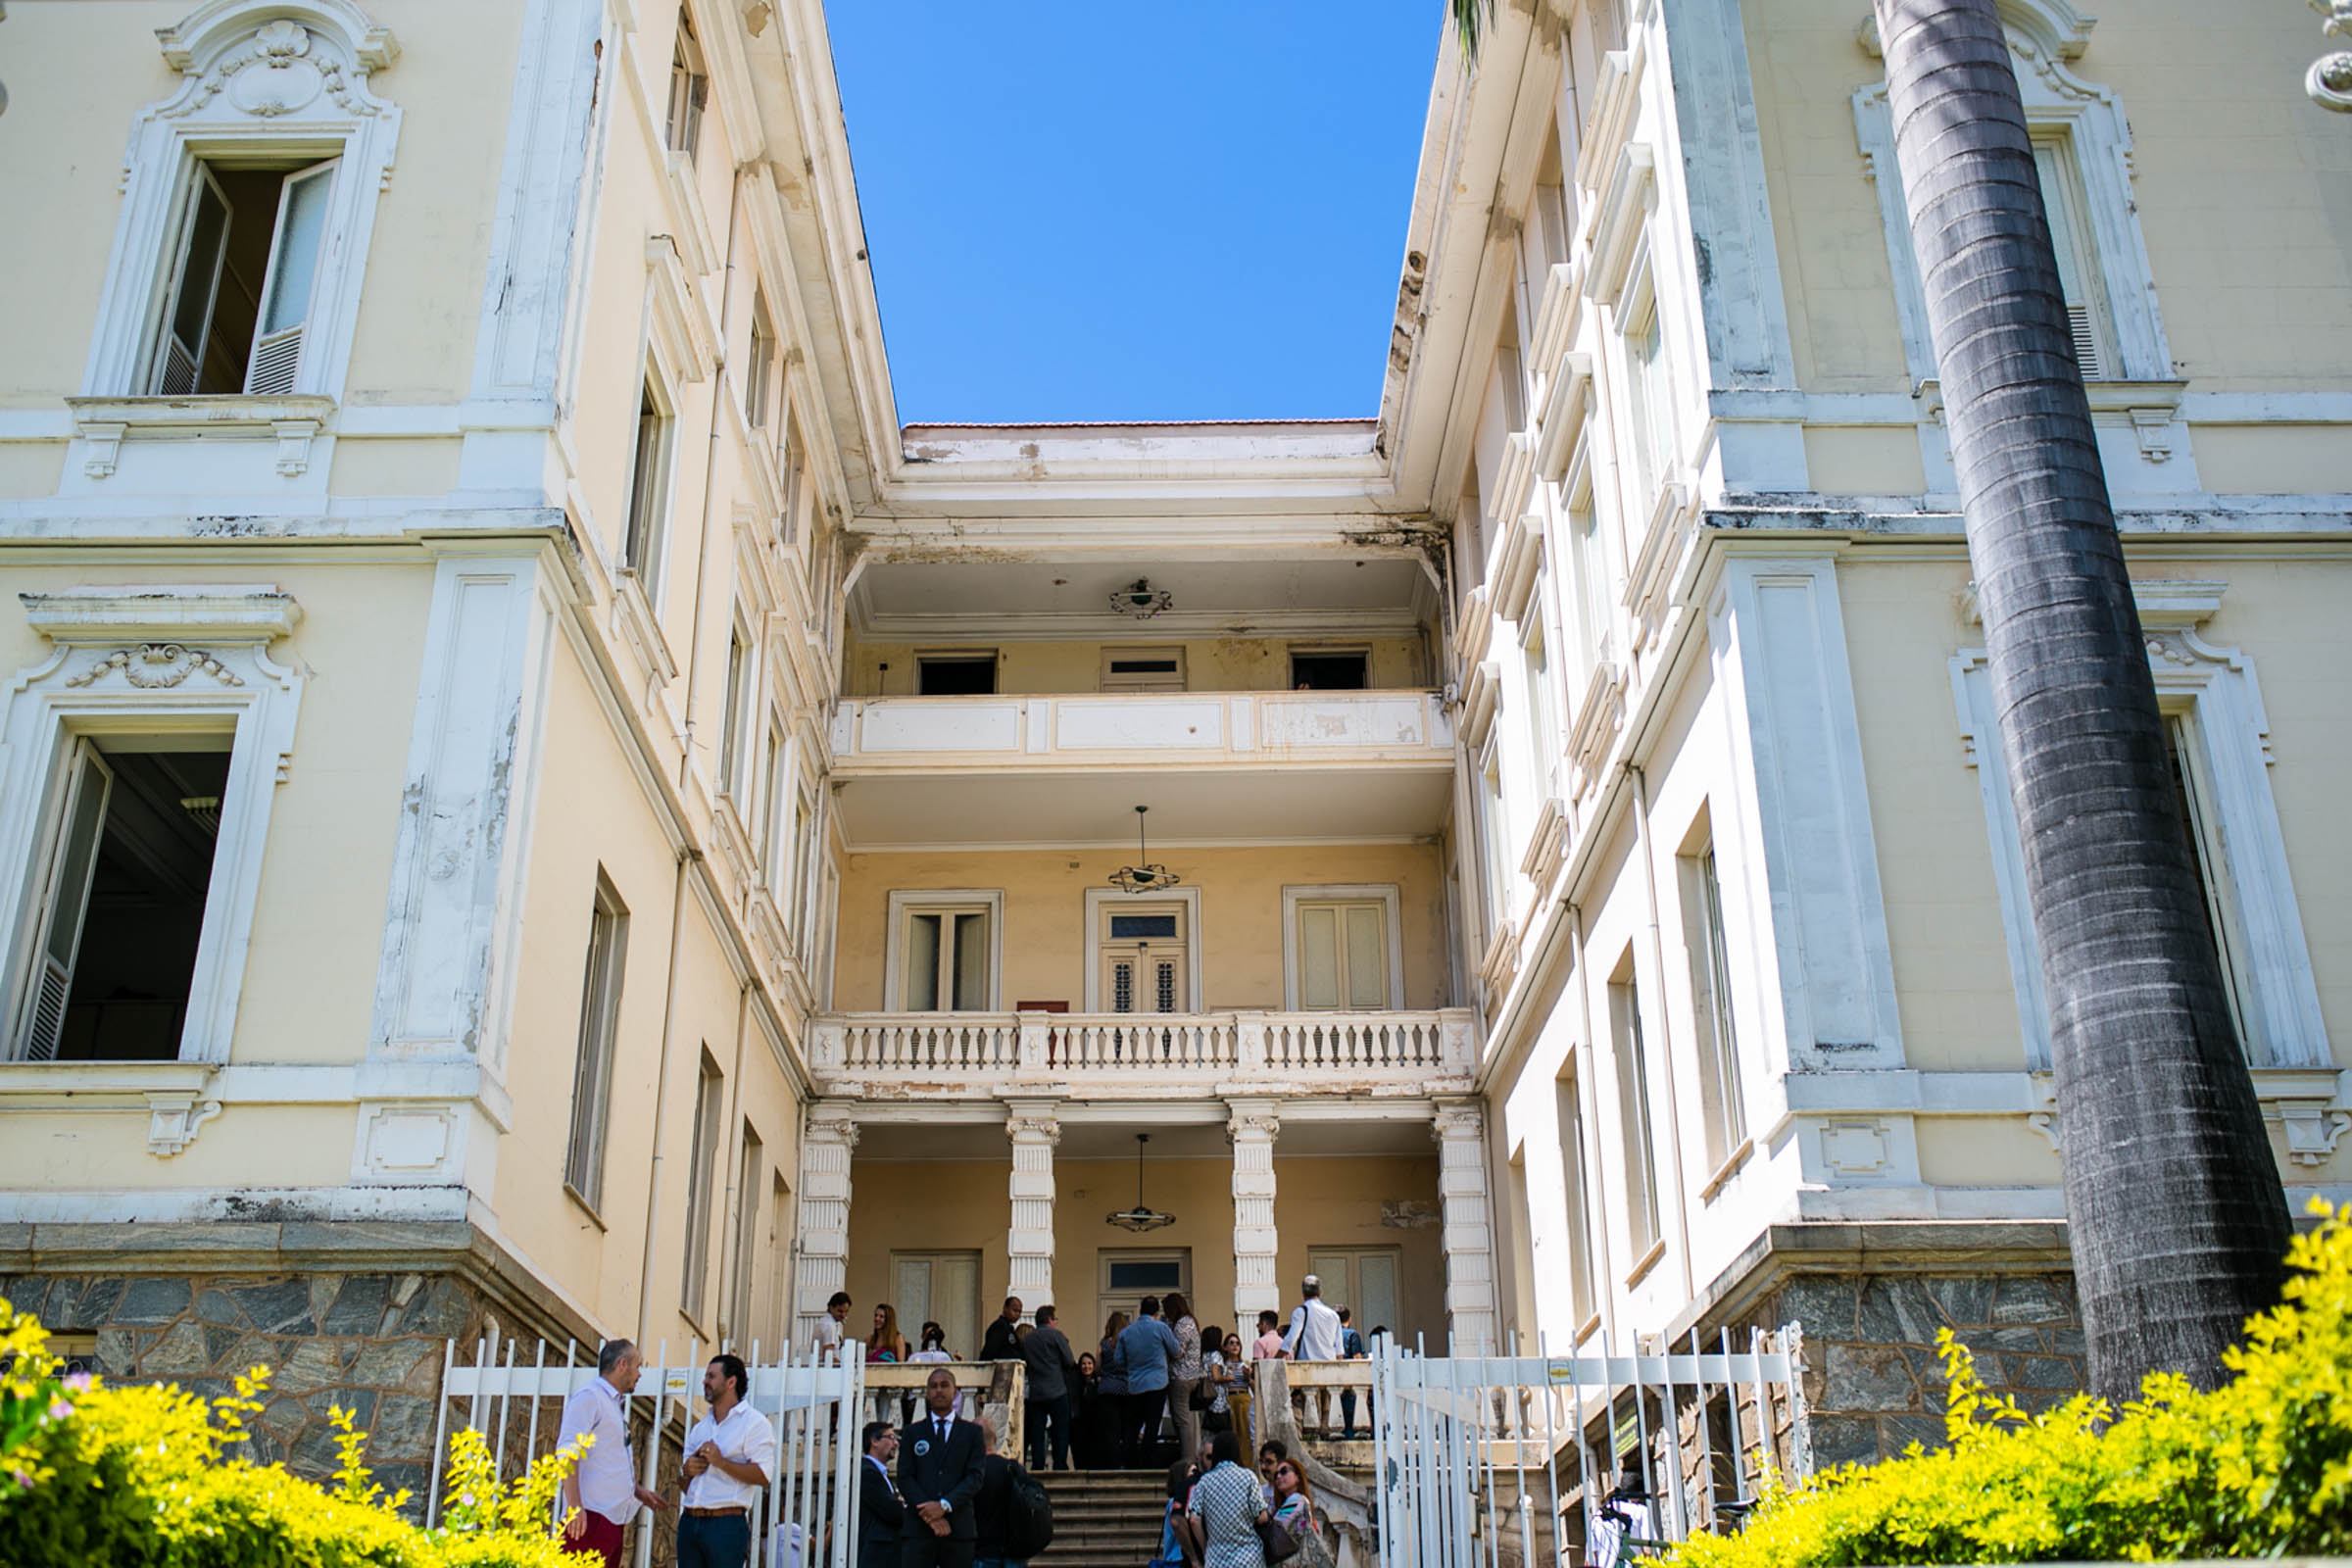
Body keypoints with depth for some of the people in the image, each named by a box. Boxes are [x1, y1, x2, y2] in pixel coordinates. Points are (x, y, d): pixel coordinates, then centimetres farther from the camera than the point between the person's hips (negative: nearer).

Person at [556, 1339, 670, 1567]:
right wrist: (574, 1506, -21)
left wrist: (638, 1491, 26)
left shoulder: (614, 1403, 23)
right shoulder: (588, 1396, -5)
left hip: (614, 1517, 9)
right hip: (590, 1515, -9)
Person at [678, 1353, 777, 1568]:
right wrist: (686, 1469, 3)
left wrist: (721, 1462, -19)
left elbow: (763, 1475, -12)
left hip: (726, 1524, -7)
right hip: (689, 1521, 7)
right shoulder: (699, 1427, 23)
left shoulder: (754, 1423, -1)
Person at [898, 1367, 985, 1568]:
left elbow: (975, 1477, 2)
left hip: (959, 1527, 0)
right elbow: (904, 1478, 5)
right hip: (918, 1527, 0)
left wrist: (944, 1505, -13)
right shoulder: (913, 1433, 15)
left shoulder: (972, 1432, 13)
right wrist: (928, 1513, -10)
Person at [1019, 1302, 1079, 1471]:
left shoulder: (1026, 1340, 10)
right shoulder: (1056, 1335, -5)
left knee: (1036, 1432, 6)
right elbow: (1069, 1362, -5)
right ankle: (1060, 1466, -3)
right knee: (1061, 1432, 1)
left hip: (1034, 1393, 4)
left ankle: (1037, 1466, 3)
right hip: (1057, 1391, -4)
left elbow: (1025, 1363, 16)